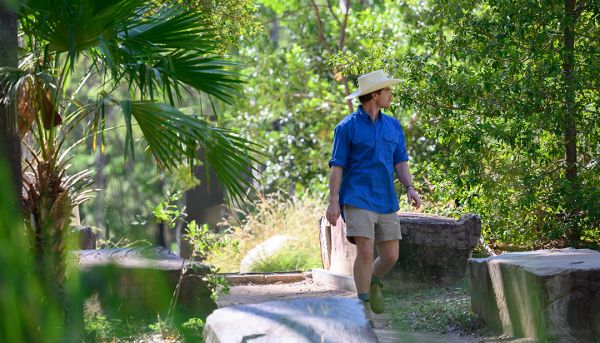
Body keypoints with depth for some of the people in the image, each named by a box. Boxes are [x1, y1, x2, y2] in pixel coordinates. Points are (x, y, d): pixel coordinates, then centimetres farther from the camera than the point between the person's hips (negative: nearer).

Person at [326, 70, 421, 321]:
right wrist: (333, 202, -11)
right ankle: (364, 307, -2)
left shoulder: (393, 126, 13)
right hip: (358, 201, -5)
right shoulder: (347, 127, -2)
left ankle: (373, 283, 34)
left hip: (386, 202, 5)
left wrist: (410, 188, -5)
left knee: (391, 256, 3)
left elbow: (400, 162, 12)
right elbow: (337, 167, -4)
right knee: (365, 252, -14)